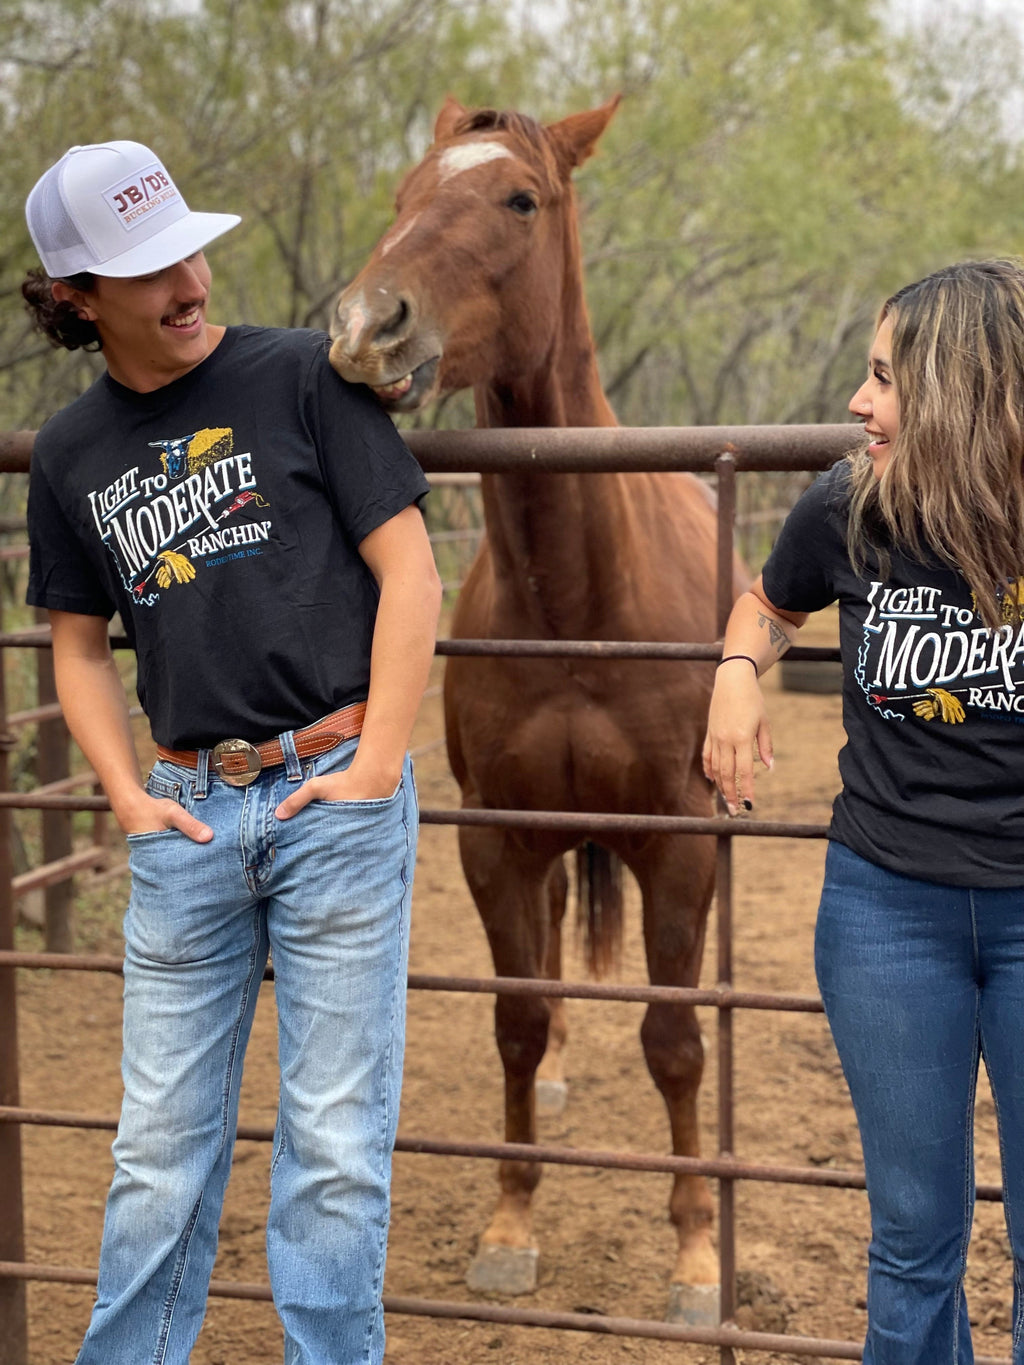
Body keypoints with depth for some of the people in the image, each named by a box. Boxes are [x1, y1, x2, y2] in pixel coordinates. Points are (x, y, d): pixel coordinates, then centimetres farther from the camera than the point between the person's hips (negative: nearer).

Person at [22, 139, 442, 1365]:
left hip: (334, 797, -3)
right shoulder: (71, 453, 9)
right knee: (161, 1137, 11)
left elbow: (409, 572, -5)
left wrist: (376, 762, -11)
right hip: (187, 814, 4)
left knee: (334, 1137, 3)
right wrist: (128, 794, 1)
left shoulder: (305, 378, -3)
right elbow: (78, 644, 15)